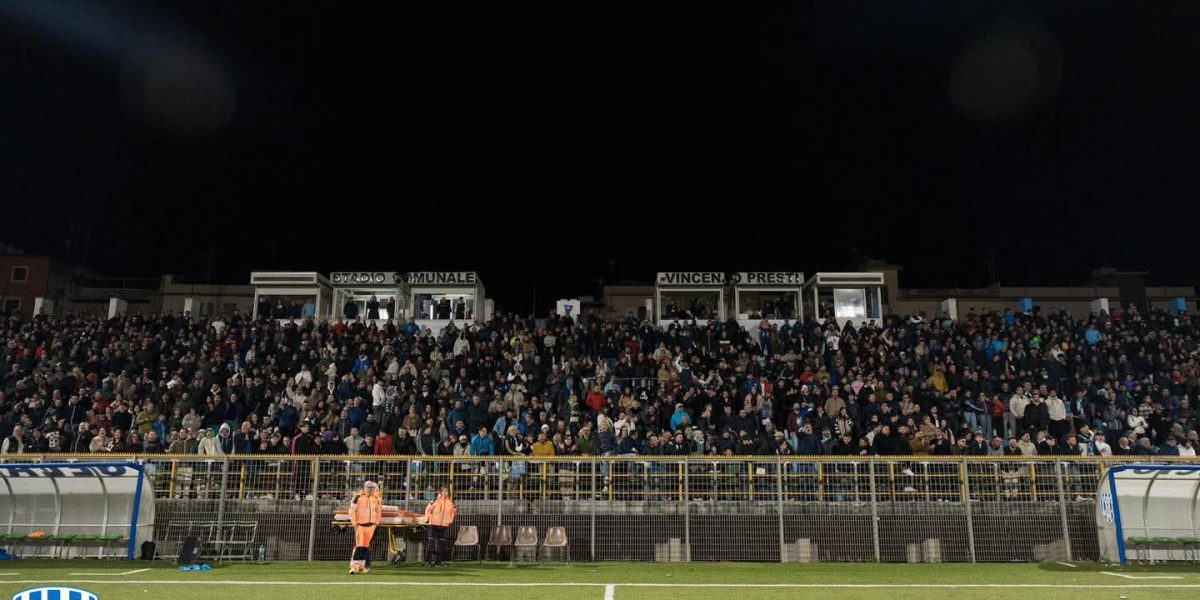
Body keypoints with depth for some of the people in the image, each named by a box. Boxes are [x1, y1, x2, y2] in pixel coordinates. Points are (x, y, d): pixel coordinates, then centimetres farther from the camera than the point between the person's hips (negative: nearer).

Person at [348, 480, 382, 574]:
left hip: (371, 525, 4)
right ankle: (354, 566, -8)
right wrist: (354, 523, -7)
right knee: (358, 545, -9)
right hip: (360, 524, -4)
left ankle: (364, 566, 15)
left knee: (366, 546, 8)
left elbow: (379, 512, 17)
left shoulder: (377, 499, 7)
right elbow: (352, 511, -5)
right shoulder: (358, 497, -7)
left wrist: (376, 523, 11)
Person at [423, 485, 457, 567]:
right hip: (434, 525, -3)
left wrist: (451, 521, 9)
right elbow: (428, 509, 2)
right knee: (430, 542, -5)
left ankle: (438, 561, 13)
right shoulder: (435, 501, -4)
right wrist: (428, 518, -4)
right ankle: (428, 561, 0)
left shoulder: (451, 502, 6)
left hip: (444, 526, 3)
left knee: (441, 543, 6)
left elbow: (454, 512, 18)